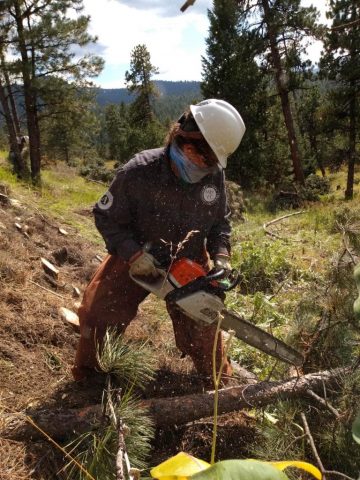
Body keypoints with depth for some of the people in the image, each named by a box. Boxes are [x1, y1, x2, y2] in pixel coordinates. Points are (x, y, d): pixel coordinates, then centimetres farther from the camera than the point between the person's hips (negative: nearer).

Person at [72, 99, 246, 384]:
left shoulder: (214, 175, -19)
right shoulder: (138, 173, -30)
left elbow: (221, 221, -3)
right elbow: (106, 217, -18)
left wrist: (221, 256, -18)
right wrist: (134, 254, -29)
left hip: (190, 261, 2)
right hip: (138, 258, -2)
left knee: (201, 324, 10)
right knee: (99, 310, -3)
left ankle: (218, 376, 37)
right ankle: (86, 373, 25)